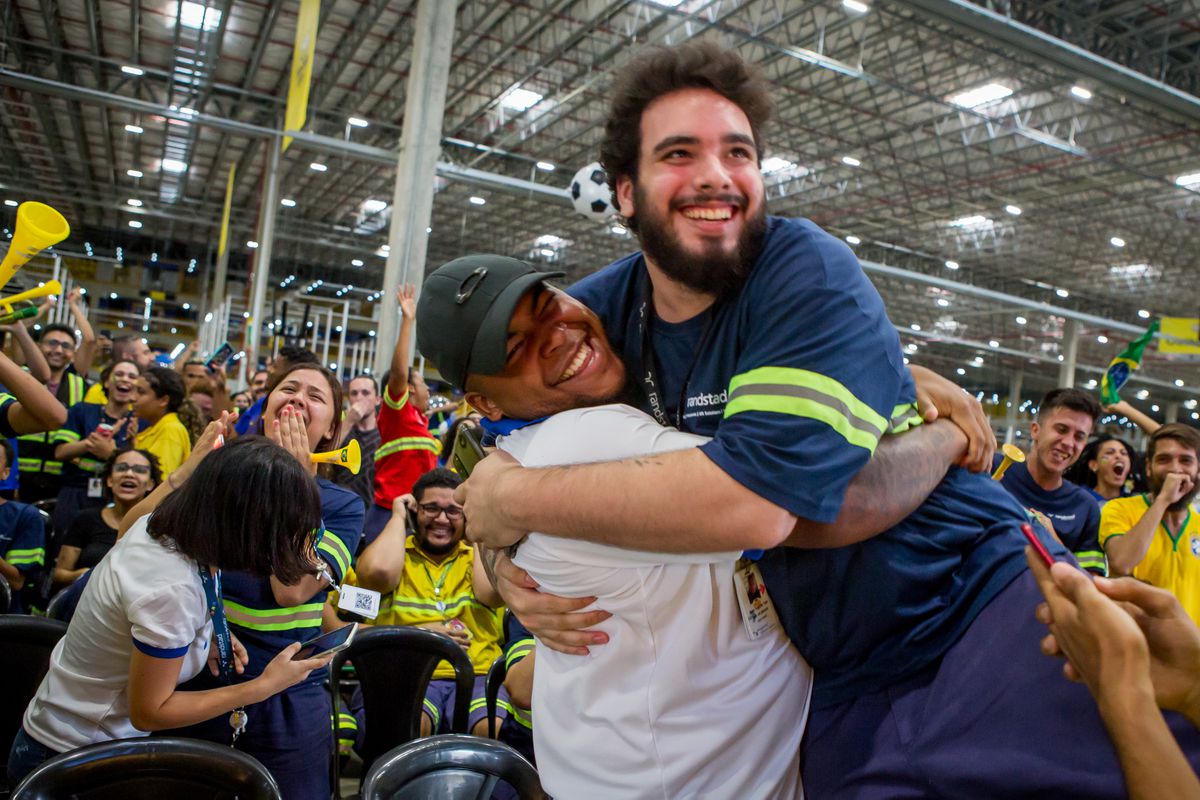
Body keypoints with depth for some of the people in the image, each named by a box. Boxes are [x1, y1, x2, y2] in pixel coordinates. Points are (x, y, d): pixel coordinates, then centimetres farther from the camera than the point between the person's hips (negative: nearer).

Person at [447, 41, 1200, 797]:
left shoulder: (806, 272, -18)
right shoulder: (600, 311, -2)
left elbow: (755, 497, -31)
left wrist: (518, 499, -21)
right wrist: (511, 570, -10)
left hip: (982, 602, -3)